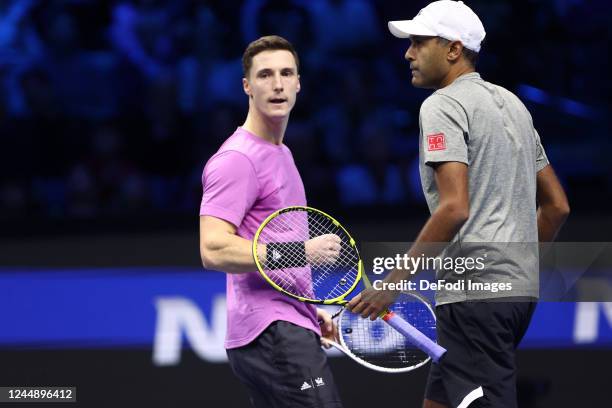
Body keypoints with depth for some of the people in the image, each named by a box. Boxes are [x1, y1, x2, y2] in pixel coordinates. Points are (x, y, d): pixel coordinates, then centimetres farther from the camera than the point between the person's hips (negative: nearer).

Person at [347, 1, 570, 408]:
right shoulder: (511, 103, 18)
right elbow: (557, 205, 21)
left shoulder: (442, 105, -9)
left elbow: (455, 207, -20)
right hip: (520, 288, 10)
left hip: (474, 293, -10)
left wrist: (394, 281, -17)